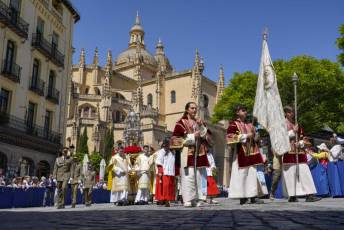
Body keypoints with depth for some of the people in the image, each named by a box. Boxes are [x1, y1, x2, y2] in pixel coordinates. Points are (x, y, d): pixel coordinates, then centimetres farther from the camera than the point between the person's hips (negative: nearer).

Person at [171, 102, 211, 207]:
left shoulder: (200, 122, 20)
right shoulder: (181, 123, 2)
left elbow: (208, 137, 14)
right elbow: (175, 139, -6)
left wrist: (201, 127, -2)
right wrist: (192, 137, -9)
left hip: (199, 155, 5)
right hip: (187, 154, -5)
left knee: (199, 177, 2)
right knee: (188, 177, -12)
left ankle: (197, 200, 8)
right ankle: (187, 200, -7)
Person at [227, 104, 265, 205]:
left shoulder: (249, 124, 20)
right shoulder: (233, 124, -1)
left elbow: (255, 137, 29)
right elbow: (231, 137, -13)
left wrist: (254, 136, 4)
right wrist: (245, 136, -14)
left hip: (252, 152, 7)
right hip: (241, 154, -6)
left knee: (253, 174, 3)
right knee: (241, 174, -5)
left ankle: (253, 196, 7)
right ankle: (242, 197, 1)